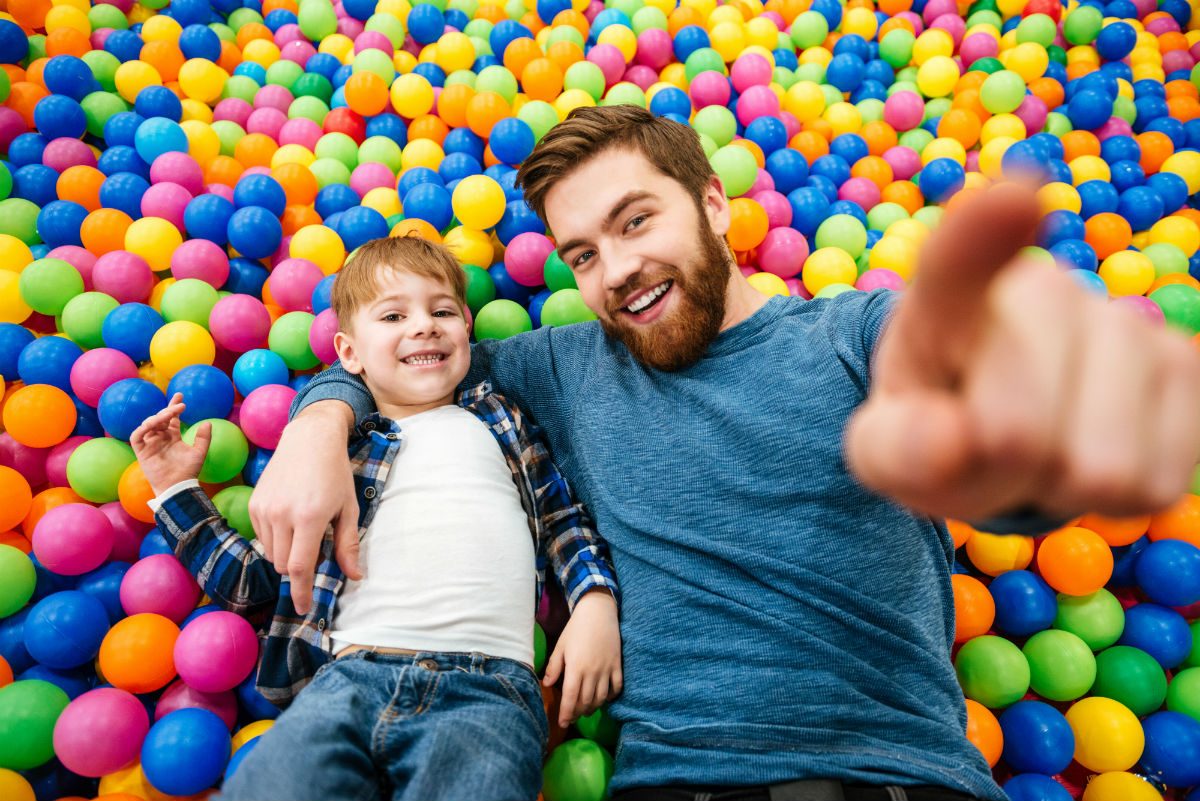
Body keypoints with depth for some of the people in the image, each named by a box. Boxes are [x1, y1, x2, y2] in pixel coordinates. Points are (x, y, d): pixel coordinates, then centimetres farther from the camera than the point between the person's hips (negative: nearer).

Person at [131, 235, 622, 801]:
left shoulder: (496, 421, 20)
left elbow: (564, 517, 18)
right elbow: (257, 584, 20)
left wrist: (596, 603, 0)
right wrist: (177, 491, 17)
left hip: (486, 685, 0)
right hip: (353, 675, 1)